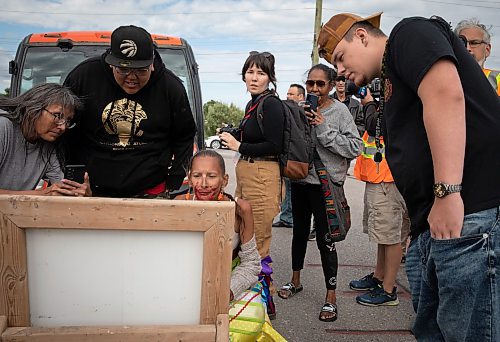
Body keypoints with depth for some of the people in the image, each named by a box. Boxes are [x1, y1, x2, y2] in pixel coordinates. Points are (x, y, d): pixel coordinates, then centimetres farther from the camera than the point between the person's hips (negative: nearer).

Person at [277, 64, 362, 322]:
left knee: (325, 239, -3)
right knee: (299, 232, 19)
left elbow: (355, 147, -17)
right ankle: (295, 281, 38)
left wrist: (324, 129, -20)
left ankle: (331, 296, 10)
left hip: (326, 183, -5)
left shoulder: (339, 111, -8)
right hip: (300, 180, 5)